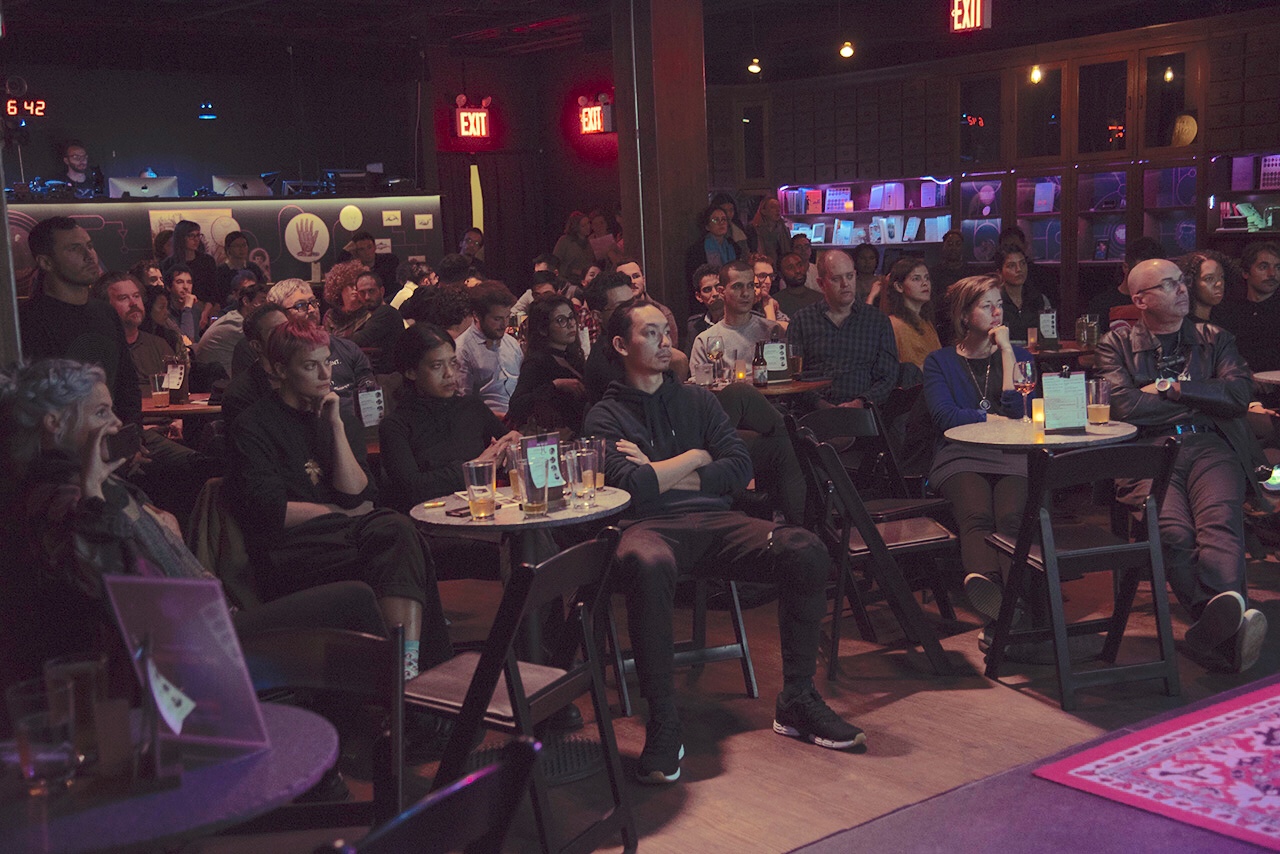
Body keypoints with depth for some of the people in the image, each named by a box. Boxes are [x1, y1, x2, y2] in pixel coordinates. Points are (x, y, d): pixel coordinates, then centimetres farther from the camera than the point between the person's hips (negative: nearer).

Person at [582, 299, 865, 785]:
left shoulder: (696, 400, 24)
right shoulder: (605, 417, 12)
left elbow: (740, 467, 10)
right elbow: (630, 486, -7)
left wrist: (661, 476, 1)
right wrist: (694, 459, 5)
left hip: (714, 520, 4)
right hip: (651, 527, -4)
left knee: (806, 551, -23)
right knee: (646, 565, -42)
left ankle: (797, 701, -11)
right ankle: (663, 726, -32)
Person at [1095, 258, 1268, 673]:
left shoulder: (1214, 339, 26)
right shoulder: (1116, 344, 18)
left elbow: (1239, 394, 9)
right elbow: (1125, 407, 0)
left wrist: (1171, 388, 3)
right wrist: (1203, 399, 9)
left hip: (1210, 448, 1)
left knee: (1221, 521, -33)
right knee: (1173, 532, -33)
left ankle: (1220, 617, -58)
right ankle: (1228, 627, -51)